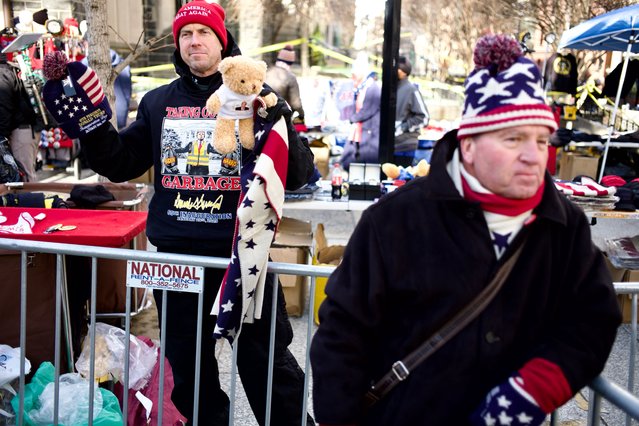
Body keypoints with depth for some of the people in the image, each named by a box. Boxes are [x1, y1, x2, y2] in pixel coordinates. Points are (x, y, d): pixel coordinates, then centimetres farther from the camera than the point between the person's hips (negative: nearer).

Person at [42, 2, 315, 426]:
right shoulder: (158, 102, 9)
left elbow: (297, 175, -6)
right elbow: (120, 164, 12)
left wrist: (280, 124, -23)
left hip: (242, 252, -4)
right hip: (176, 255, 4)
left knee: (267, 362, 3)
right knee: (188, 367, 17)